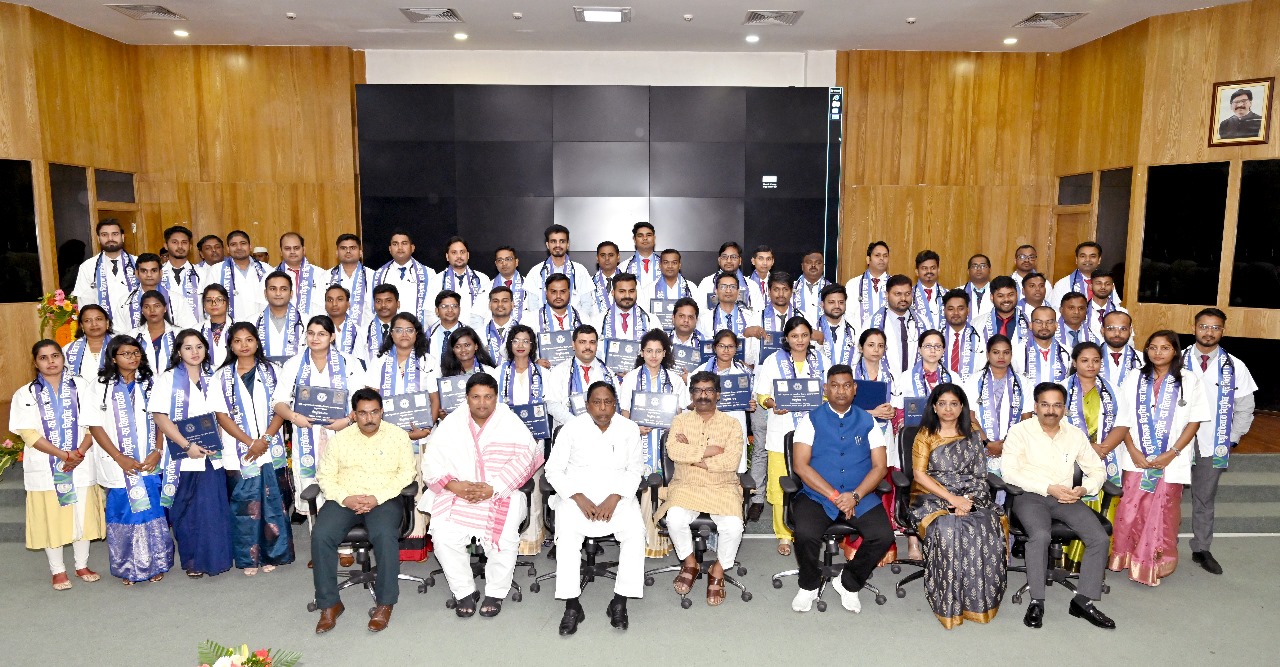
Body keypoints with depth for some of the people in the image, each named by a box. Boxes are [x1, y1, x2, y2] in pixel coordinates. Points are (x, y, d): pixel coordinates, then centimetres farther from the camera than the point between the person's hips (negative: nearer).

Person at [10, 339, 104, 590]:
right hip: (45, 467, -1)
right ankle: (58, 570, 18)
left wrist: (80, 452, -13)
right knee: (51, 517, 4)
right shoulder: (25, 394, 2)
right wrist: (63, 455, -15)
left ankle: (82, 565, 22)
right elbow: (28, 433, -5)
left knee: (82, 514, 7)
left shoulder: (80, 386, 5)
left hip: (80, 464, 1)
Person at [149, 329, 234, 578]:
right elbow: (159, 417, -8)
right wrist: (187, 446, -14)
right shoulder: (168, 379, 1)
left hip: (211, 456, 3)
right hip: (183, 458, -3)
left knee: (213, 508, 0)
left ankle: (213, 558, 11)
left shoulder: (211, 380, 13)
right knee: (186, 511, 4)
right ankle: (192, 561, 16)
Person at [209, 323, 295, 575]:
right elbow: (222, 415, -2)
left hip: (271, 449, 1)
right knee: (244, 503, 2)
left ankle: (272, 554, 15)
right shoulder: (222, 376, 4)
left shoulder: (271, 371, 6)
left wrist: (264, 439, -11)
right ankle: (248, 558, 14)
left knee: (272, 502, 3)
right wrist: (250, 442, -11)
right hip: (239, 451, 0)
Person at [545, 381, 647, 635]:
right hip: (576, 494, -1)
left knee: (635, 530, -26)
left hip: (618, 494, 1)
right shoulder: (572, 428, 0)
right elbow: (553, 470, -1)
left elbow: (635, 469, 2)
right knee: (567, 533, -29)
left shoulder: (629, 428, 4)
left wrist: (614, 499, -14)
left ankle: (620, 601, -15)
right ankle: (572, 605, -20)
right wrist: (580, 499, -15)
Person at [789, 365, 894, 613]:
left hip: (860, 498, 2)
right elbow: (800, 465, -5)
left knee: (883, 536, -22)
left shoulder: (867, 421, 11)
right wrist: (834, 496, -14)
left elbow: (879, 467, 4)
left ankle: (848, 583, 6)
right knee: (806, 534, -29)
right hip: (816, 495, -2)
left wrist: (855, 496, -13)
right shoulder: (812, 420, 4)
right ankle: (809, 586, 3)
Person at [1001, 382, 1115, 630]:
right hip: (1030, 496, -4)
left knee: (1100, 538, -18)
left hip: (1066, 498, 5)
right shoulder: (1020, 431, -1)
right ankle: (1036, 602, -19)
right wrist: (1049, 488, -17)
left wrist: (1084, 489, -7)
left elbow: (1098, 469, 16)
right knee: (1040, 535, -32)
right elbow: (1008, 471, -11)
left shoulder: (1076, 435, 13)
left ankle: (1083, 601, -7)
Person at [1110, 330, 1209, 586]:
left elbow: (1194, 421, 0)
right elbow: (1124, 419, 6)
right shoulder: (1136, 380, 7)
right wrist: (1133, 451, -6)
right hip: (1137, 459, 2)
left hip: (1170, 460, -1)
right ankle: (1127, 558, 18)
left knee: (1163, 513, 3)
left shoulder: (1189, 380, 1)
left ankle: (1157, 564, 18)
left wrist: (1171, 453, -9)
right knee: (1130, 510, 1)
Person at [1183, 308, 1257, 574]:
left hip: (1213, 447, 2)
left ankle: (1202, 549, 25)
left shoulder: (1234, 367, 1)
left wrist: (1232, 440, 3)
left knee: (1205, 498, 12)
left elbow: (1244, 408, 7)